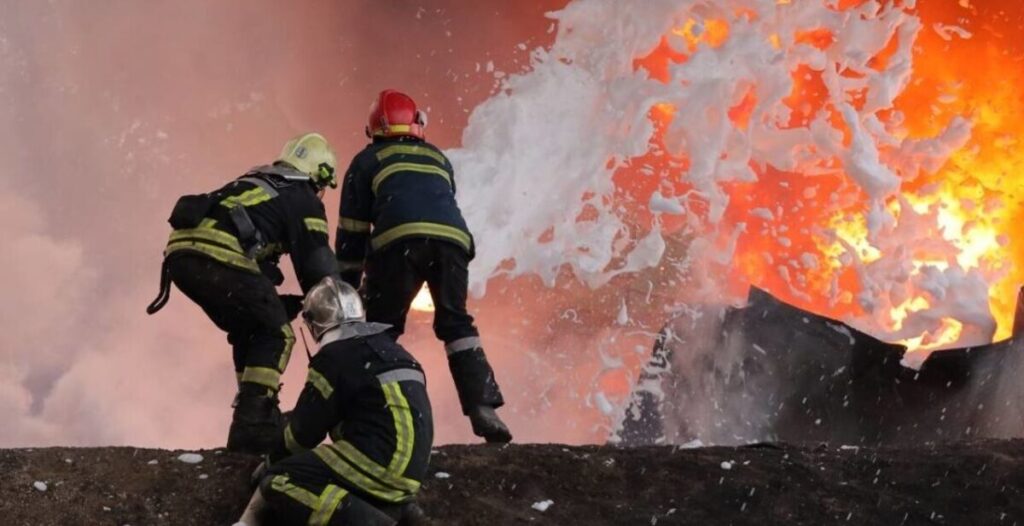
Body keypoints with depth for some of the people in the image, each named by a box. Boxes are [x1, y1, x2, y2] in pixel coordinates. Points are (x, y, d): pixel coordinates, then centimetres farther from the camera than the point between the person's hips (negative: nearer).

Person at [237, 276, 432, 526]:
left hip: (377, 464, -8)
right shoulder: (388, 349, 19)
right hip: (407, 471, 8)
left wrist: (274, 460, 21)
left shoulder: (335, 356, -5)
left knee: (278, 483, -8)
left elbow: (304, 430, 0)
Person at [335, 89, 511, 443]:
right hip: (452, 237, 3)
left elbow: (352, 230, 22)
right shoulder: (438, 158, 36)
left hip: (399, 239, -3)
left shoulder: (368, 161, 26)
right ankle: (483, 409, 1)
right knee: (456, 324, 15)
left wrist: (346, 288, 25)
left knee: (380, 330, 8)